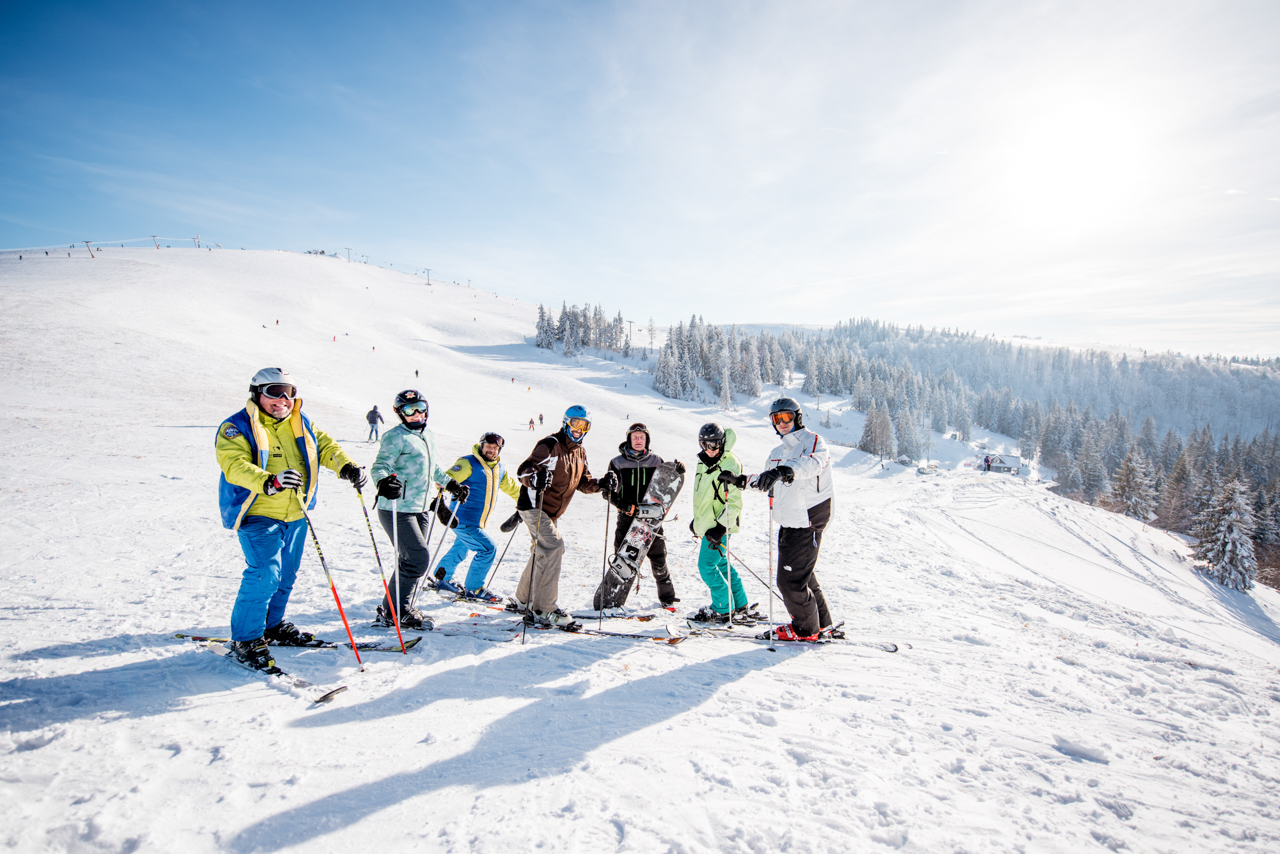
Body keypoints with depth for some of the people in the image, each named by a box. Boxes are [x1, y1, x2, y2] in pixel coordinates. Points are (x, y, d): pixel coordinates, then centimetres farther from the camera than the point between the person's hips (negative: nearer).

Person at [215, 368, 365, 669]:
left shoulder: (301, 424, 10)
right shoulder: (237, 428, -8)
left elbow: (325, 446, 11)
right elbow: (235, 465, -22)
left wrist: (346, 466, -10)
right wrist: (269, 482, -41)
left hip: (295, 514, 6)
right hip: (257, 513, -6)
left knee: (286, 574, 15)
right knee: (265, 573, -15)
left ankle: (273, 626, 34)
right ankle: (246, 639, 0)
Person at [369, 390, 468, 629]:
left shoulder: (430, 437, 14)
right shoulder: (396, 437, -10)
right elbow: (380, 465, -19)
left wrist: (451, 484, 33)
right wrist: (384, 481, -39)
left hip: (420, 510, 8)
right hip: (397, 510, -7)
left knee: (411, 561, 10)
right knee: (419, 559, -10)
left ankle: (403, 609, 23)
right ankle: (393, 612, 4)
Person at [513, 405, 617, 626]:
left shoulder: (580, 452, 12)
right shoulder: (550, 445, -14)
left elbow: (582, 482, 17)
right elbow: (523, 470, -22)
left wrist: (601, 484, -1)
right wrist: (534, 478, -44)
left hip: (550, 513, 9)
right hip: (534, 506, -9)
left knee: (544, 551, 14)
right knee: (553, 545, -21)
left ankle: (524, 600, 29)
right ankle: (543, 609, -17)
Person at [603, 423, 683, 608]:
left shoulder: (656, 461, 6)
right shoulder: (618, 463, 1)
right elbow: (608, 491, 0)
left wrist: (677, 472, -6)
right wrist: (621, 504, -17)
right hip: (627, 518, -1)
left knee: (659, 559, 5)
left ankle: (667, 598, 21)